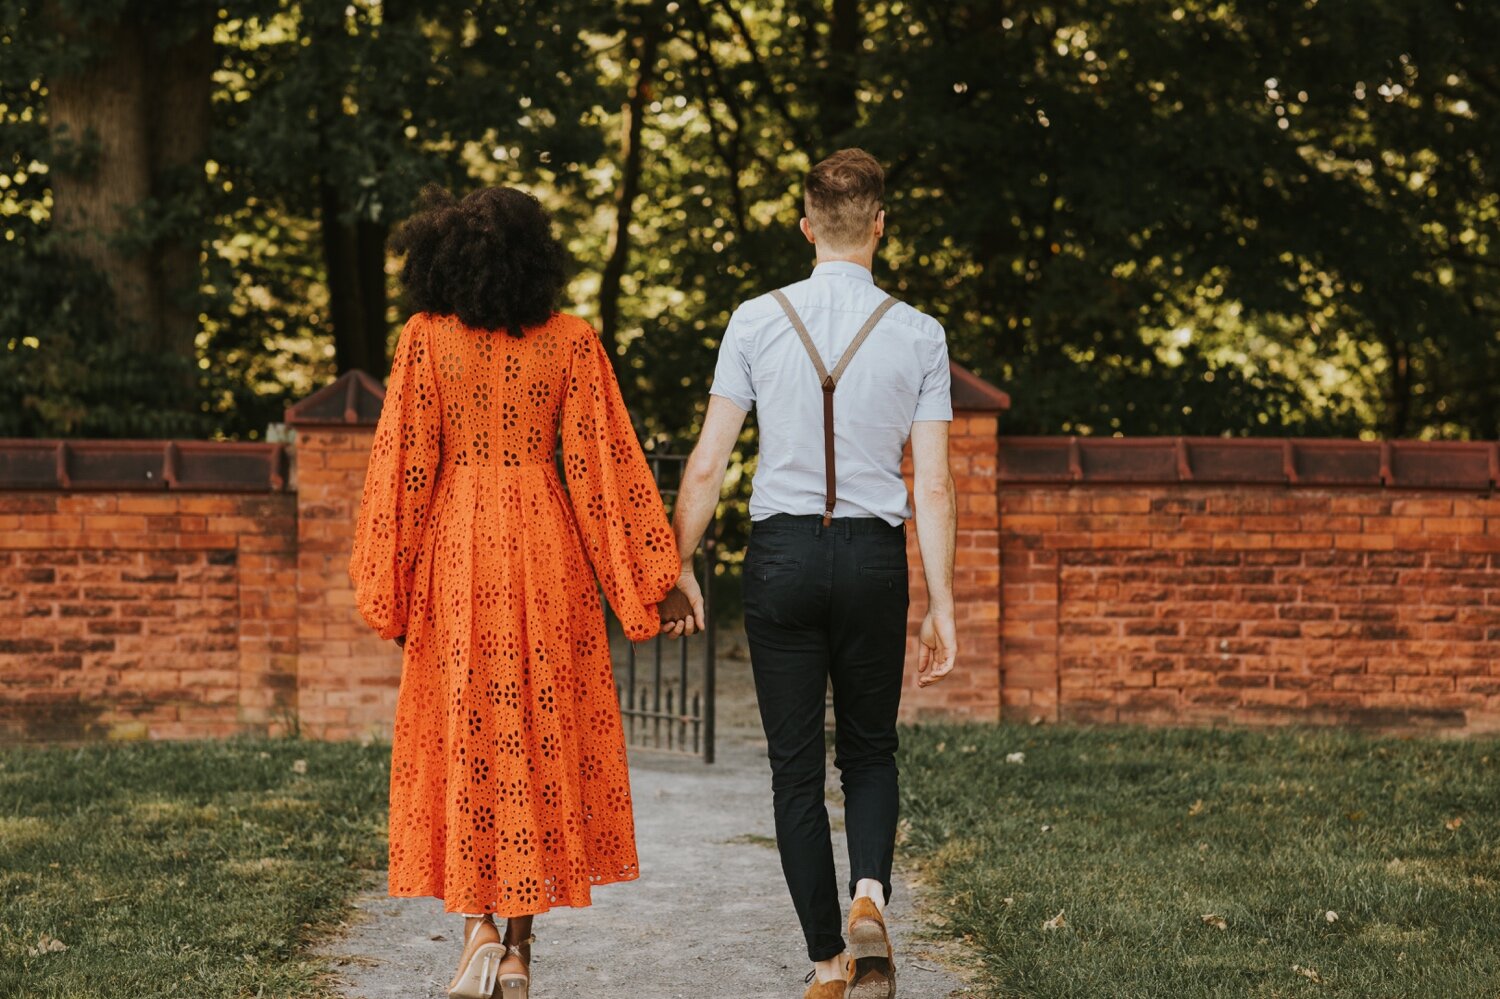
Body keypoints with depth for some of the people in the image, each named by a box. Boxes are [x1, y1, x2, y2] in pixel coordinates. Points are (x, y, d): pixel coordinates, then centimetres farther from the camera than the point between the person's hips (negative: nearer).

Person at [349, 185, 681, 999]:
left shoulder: (426, 339, -3)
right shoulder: (570, 342, 0)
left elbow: (404, 465, -5)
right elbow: (599, 465, -1)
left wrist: (389, 585, 0)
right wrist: (640, 581, 3)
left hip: (456, 544, -1)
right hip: (544, 543, 1)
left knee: (461, 736, 6)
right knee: (543, 733, 7)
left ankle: (477, 928, -8)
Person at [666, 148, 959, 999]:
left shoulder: (757, 321, -2)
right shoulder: (918, 335, -2)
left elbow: (706, 468, -2)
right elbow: (934, 486, -3)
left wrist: (679, 567, 9)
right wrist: (942, 607, 2)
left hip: (782, 554, 0)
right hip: (874, 557, 0)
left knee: (797, 768, 8)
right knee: (870, 751, 17)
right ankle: (871, 894, -9)